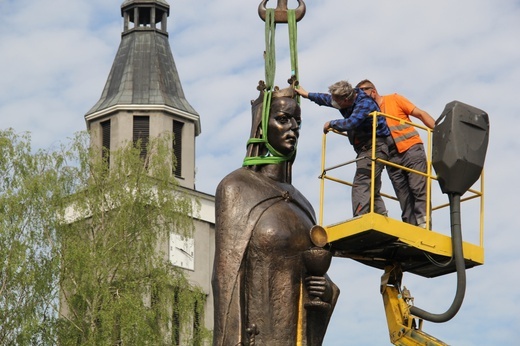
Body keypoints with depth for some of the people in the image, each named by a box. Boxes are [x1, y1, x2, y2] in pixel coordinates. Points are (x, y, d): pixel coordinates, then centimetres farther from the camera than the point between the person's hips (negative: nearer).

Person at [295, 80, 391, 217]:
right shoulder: (349, 102, 8)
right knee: (372, 191, 7)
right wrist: (308, 95, 36)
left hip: (374, 148, -10)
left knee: (360, 185, -20)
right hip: (366, 149, 10)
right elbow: (327, 99, 26)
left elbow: (349, 123, -31)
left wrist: (331, 124, -13)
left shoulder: (364, 104, -20)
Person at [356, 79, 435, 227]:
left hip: (411, 149, -3)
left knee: (419, 189, -15)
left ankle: (423, 223, -23)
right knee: (404, 199, -3)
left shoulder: (394, 99, 7)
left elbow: (421, 114, 5)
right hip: (392, 158, 3)